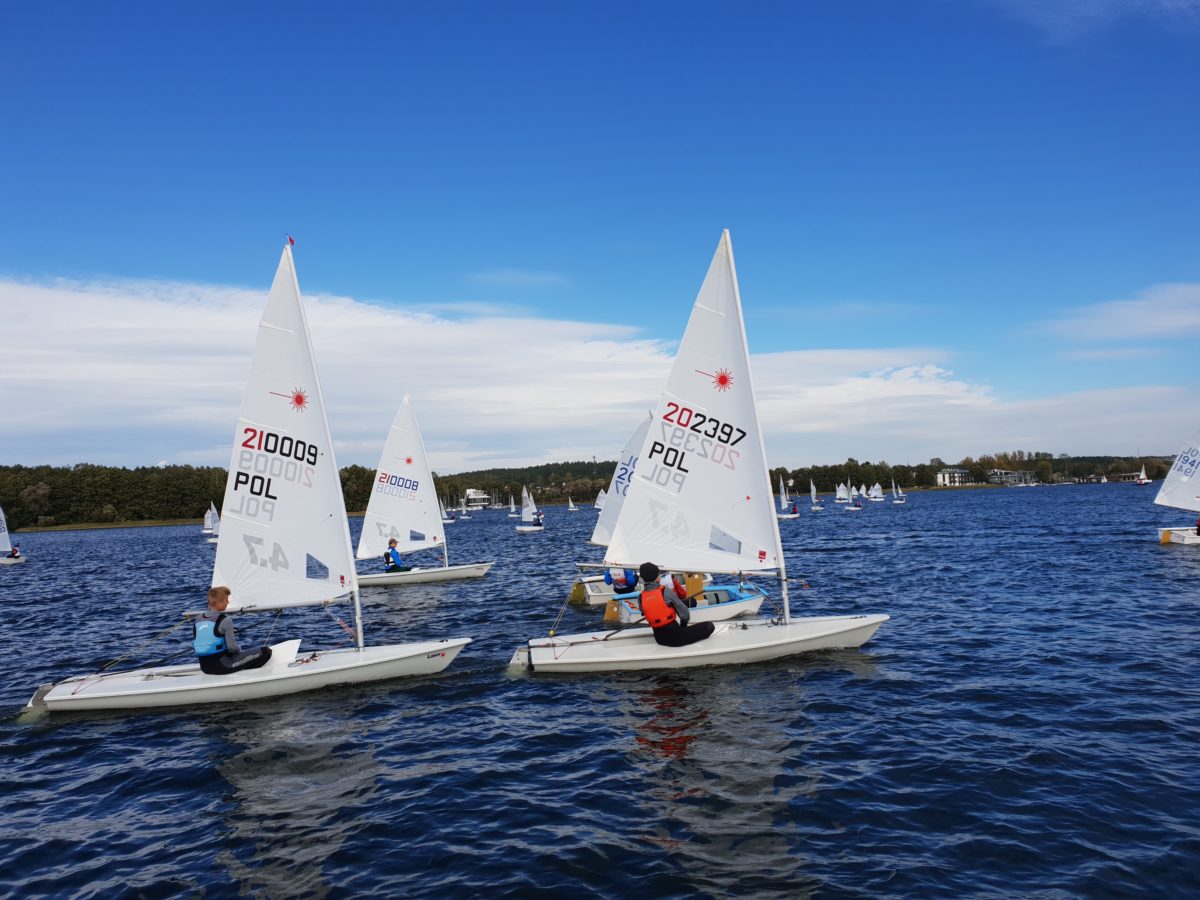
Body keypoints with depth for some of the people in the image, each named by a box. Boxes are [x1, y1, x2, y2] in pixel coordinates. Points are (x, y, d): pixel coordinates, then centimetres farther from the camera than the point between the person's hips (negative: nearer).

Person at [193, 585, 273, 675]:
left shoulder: (197, 621, 6)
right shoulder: (225, 621, -15)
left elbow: (194, 647, 12)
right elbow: (232, 648, -17)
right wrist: (239, 649, 6)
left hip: (204, 668, 8)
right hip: (222, 666, -8)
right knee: (265, 651, -4)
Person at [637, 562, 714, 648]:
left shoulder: (640, 598, -4)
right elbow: (685, 614, -5)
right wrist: (683, 624, 16)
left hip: (659, 639, 6)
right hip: (675, 637, -6)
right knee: (709, 626, 2)